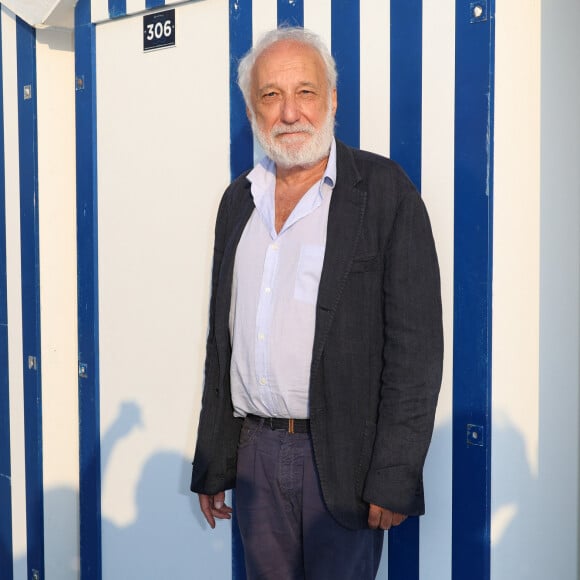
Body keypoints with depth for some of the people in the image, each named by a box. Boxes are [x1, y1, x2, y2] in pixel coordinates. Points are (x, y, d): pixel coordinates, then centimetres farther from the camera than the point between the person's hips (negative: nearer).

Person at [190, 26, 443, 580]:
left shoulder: (384, 190, -6)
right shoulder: (238, 199, 10)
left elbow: (416, 342, -10)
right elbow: (221, 341, 14)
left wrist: (394, 477, -14)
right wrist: (211, 467, 13)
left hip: (343, 459, -4)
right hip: (255, 456, 5)